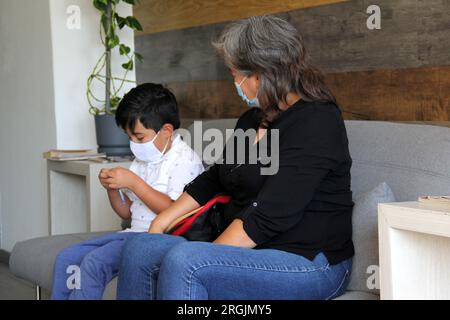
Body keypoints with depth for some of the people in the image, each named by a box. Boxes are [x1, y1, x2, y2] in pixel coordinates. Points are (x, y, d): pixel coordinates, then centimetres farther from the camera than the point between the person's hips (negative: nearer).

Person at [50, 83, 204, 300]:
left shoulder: (185, 160, -9)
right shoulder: (143, 160, 18)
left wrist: (133, 183, -20)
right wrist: (112, 187, 1)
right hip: (135, 232, 9)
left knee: (94, 262, -26)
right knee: (67, 258, -1)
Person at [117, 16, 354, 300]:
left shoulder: (316, 123, -16)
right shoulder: (253, 119, 14)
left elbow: (268, 217, -22)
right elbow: (214, 179, 24)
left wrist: (208, 255, -18)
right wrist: (162, 223, 17)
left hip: (310, 263, -9)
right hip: (251, 251, 9)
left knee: (183, 261, -29)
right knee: (140, 250, -5)